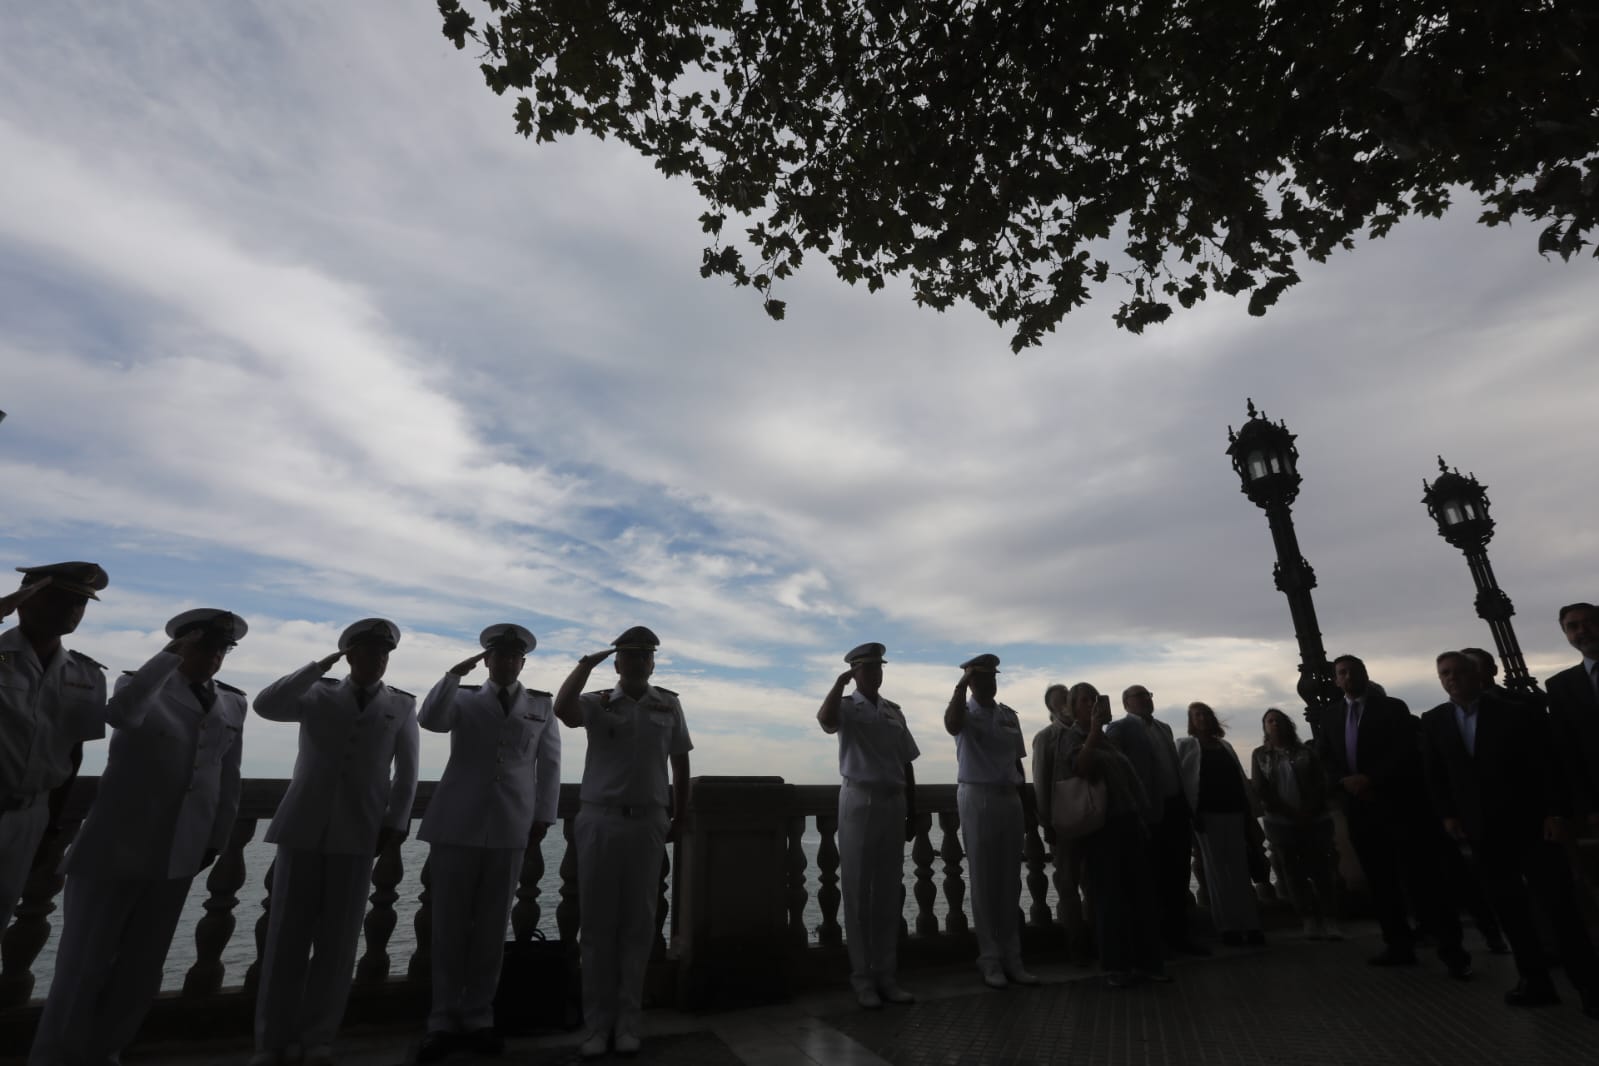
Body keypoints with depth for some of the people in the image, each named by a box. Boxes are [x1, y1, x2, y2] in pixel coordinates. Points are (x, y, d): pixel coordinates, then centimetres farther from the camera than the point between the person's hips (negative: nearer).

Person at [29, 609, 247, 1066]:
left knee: (142, 969, 13)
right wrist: (171, 655, -27)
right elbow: (120, 712, -30)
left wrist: (217, 838, 9)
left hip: (180, 856, 4)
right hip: (118, 848, -4)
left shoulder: (232, 704, 6)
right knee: (84, 963, 7)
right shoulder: (143, 685, -5)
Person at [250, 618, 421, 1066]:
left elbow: (406, 774, 7)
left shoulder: (402, 706, 8)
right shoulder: (318, 695, 10)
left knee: (338, 940, 4)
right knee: (286, 936, 3)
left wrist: (395, 824, -1)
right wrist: (318, 667, -9)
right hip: (303, 827, 0)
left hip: (358, 833, 0)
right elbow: (265, 706, -8)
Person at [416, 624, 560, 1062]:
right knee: (449, 925, 5)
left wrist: (543, 816, 1)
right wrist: (455, 673, -16)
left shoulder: (542, 706, 10)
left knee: (492, 927, 7)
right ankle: (443, 1022, 17)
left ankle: (478, 1019, 19)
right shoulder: (463, 699, 10)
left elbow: (549, 764, 7)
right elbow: (429, 720, -11)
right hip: (458, 824, 0)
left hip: (511, 827, 1)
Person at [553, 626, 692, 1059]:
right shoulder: (598, 703, -1)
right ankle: (598, 1023, 21)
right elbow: (563, 709, -24)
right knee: (597, 924, 7)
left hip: (647, 823, 1)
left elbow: (680, 763, 11)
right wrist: (587, 662, -16)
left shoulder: (668, 704, 4)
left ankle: (627, 1021, 22)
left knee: (638, 924, 8)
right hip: (599, 820, -1)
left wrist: (679, 817, 11)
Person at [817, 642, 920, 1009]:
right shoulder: (847, 707, -3)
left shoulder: (894, 711, 11)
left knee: (889, 892, 11)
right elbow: (825, 720, -29)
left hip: (893, 803, 5)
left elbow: (906, 764, 13)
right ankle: (862, 978, 13)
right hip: (859, 801, -5)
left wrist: (912, 811, 10)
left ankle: (887, 974, 23)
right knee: (858, 891, 3)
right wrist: (840, 682, -22)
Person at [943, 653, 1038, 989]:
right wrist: (960, 685, -33)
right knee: (984, 881, 3)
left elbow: (1016, 761, 15)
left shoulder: (1008, 715, 11)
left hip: (1009, 798, 6)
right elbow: (952, 725, -32)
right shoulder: (966, 712, -6)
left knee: (1010, 882, 10)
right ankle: (990, 959, 12)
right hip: (977, 797, -5)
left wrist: (1025, 800, 11)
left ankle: (1012, 957, 20)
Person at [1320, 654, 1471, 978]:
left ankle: (1450, 948, 2)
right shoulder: (1332, 716, 14)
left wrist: (1371, 779, -18)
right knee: (1379, 880, 8)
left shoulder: (1393, 708, 1)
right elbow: (1326, 759, 11)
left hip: (1399, 802, -4)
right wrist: (1345, 781, -8)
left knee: (1421, 875, -5)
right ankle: (1399, 945, 16)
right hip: (1359, 807, 4)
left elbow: (1407, 752, -10)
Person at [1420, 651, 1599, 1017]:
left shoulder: (1514, 711, -5)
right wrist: (1447, 814, 3)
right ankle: (1535, 980, 16)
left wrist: (1555, 812, -13)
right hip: (1482, 831, 3)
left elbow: (1547, 763, -6)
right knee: (1510, 910, 8)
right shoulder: (1434, 721, 4)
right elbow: (1435, 775, 10)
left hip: (1529, 824, -3)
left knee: (1558, 905, -2)